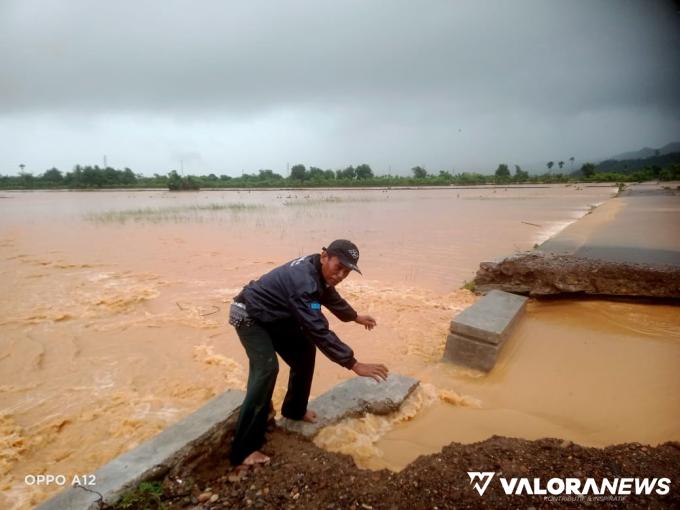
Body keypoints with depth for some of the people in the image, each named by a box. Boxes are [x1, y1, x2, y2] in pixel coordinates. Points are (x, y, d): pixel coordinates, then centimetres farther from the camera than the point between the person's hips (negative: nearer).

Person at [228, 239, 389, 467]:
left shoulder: (318, 272, -6)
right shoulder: (303, 281, -36)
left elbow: (331, 297, 17)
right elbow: (319, 331, -39)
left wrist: (355, 317, 31)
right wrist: (354, 364, -37)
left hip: (275, 316, 10)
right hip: (250, 316, -10)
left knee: (304, 352, 12)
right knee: (266, 370, -23)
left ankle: (294, 409, 31)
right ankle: (243, 451, -15)